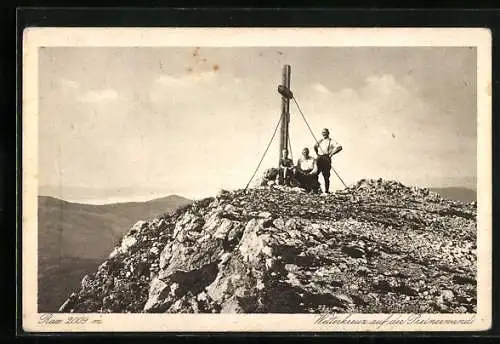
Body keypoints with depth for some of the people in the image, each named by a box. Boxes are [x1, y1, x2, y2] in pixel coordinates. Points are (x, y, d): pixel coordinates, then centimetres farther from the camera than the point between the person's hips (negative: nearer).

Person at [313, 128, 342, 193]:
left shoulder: (331, 141, 1)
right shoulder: (320, 141, 19)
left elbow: (339, 147, -12)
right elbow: (315, 147, 40)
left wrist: (331, 154, -12)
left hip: (326, 159, -5)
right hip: (319, 159, 5)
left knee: (326, 176, -5)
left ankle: (326, 191, -1)